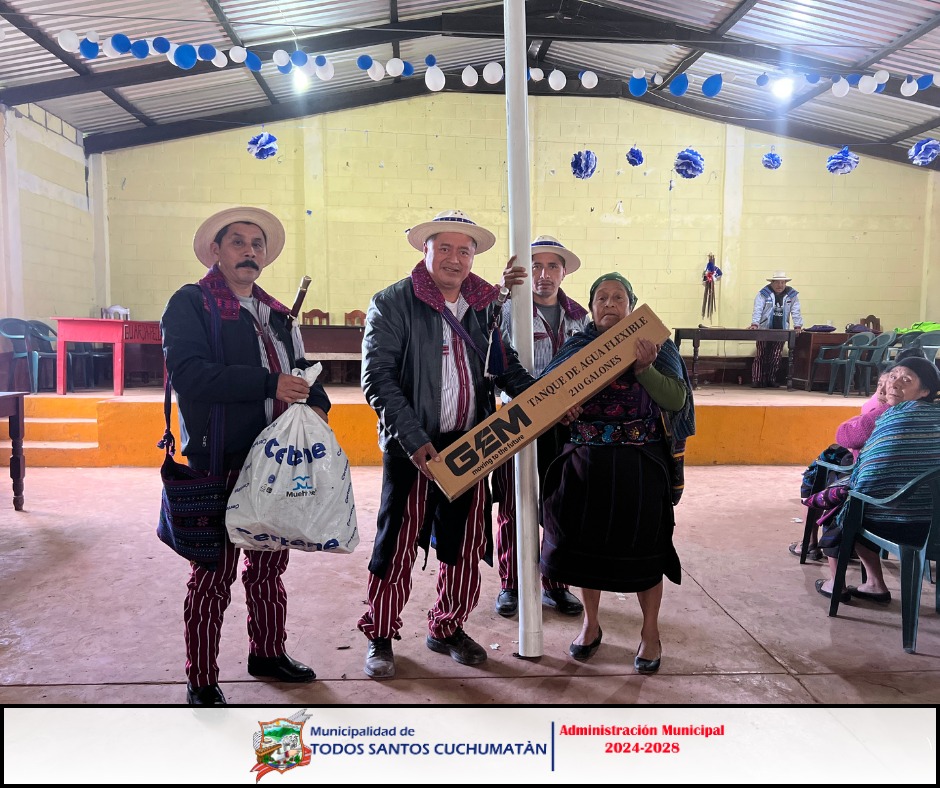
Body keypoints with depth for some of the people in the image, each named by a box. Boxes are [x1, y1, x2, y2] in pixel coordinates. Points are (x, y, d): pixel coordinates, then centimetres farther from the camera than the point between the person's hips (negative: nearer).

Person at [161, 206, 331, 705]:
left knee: (269, 566, 18)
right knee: (213, 575, 4)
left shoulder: (275, 313, 17)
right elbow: (188, 374, -19)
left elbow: (300, 369, 22)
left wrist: (316, 402, -1)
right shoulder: (189, 303, -4)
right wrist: (269, 384, -23)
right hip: (219, 463, -6)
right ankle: (201, 682, 20)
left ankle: (268, 654, 36)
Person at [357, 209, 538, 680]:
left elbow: (506, 367, 14)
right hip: (412, 446, -4)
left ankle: (448, 628, 32)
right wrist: (414, 440, -18)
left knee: (465, 542, 12)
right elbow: (377, 379, -11)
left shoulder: (484, 306, 9)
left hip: (471, 444, 5)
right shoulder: (392, 303, -5)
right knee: (398, 540, 5)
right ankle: (380, 636, 24)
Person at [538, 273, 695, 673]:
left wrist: (644, 368, -24)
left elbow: (677, 400, -10)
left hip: (640, 465, -2)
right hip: (587, 463, 2)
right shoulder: (576, 347, 5)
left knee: (642, 545, 7)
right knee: (586, 540, 11)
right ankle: (590, 623, 33)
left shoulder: (655, 346, 0)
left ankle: (650, 632, 27)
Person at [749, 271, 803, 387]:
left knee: (775, 358, 4)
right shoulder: (764, 293, -4)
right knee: (761, 356, -3)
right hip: (764, 330, -2)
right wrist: (754, 324, -24)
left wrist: (797, 326, -7)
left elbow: (796, 312, 3)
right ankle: (757, 381, 0)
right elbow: (757, 309, -11)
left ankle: (771, 380, 13)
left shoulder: (792, 295, 4)